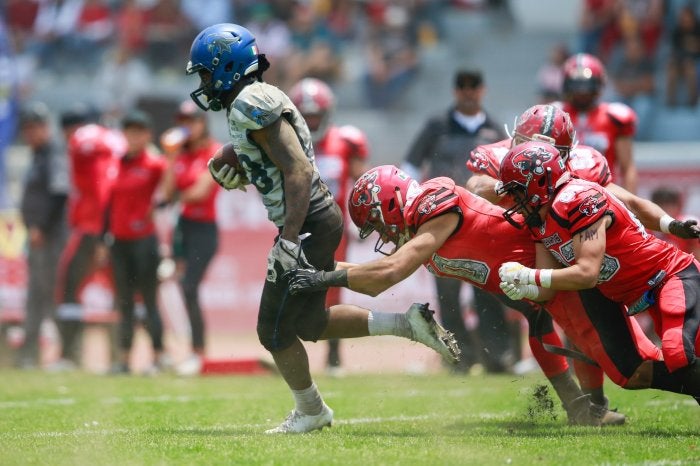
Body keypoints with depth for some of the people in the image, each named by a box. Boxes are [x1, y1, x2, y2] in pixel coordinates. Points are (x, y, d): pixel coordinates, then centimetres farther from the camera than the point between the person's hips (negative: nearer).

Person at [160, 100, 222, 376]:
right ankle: (198, 349, 10)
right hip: (183, 226, 7)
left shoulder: (215, 153, -6)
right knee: (186, 289, 3)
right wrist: (172, 158, -1)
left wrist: (178, 197, 3)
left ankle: (197, 352, -8)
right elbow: (168, 193, 2)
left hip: (205, 228, -7)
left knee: (189, 288, -13)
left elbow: (201, 192, -14)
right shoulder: (180, 154, 12)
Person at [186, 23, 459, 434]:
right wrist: (233, 176, 7)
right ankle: (407, 325, 16)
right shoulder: (253, 101, 14)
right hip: (320, 217, 10)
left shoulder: (252, 105, -17)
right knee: (309, 324, 18)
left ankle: (311, 412, 20)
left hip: (307, 224, -10)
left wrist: (291, 239, -27)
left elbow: (298, 172, -24)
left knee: (274, 331, 3)